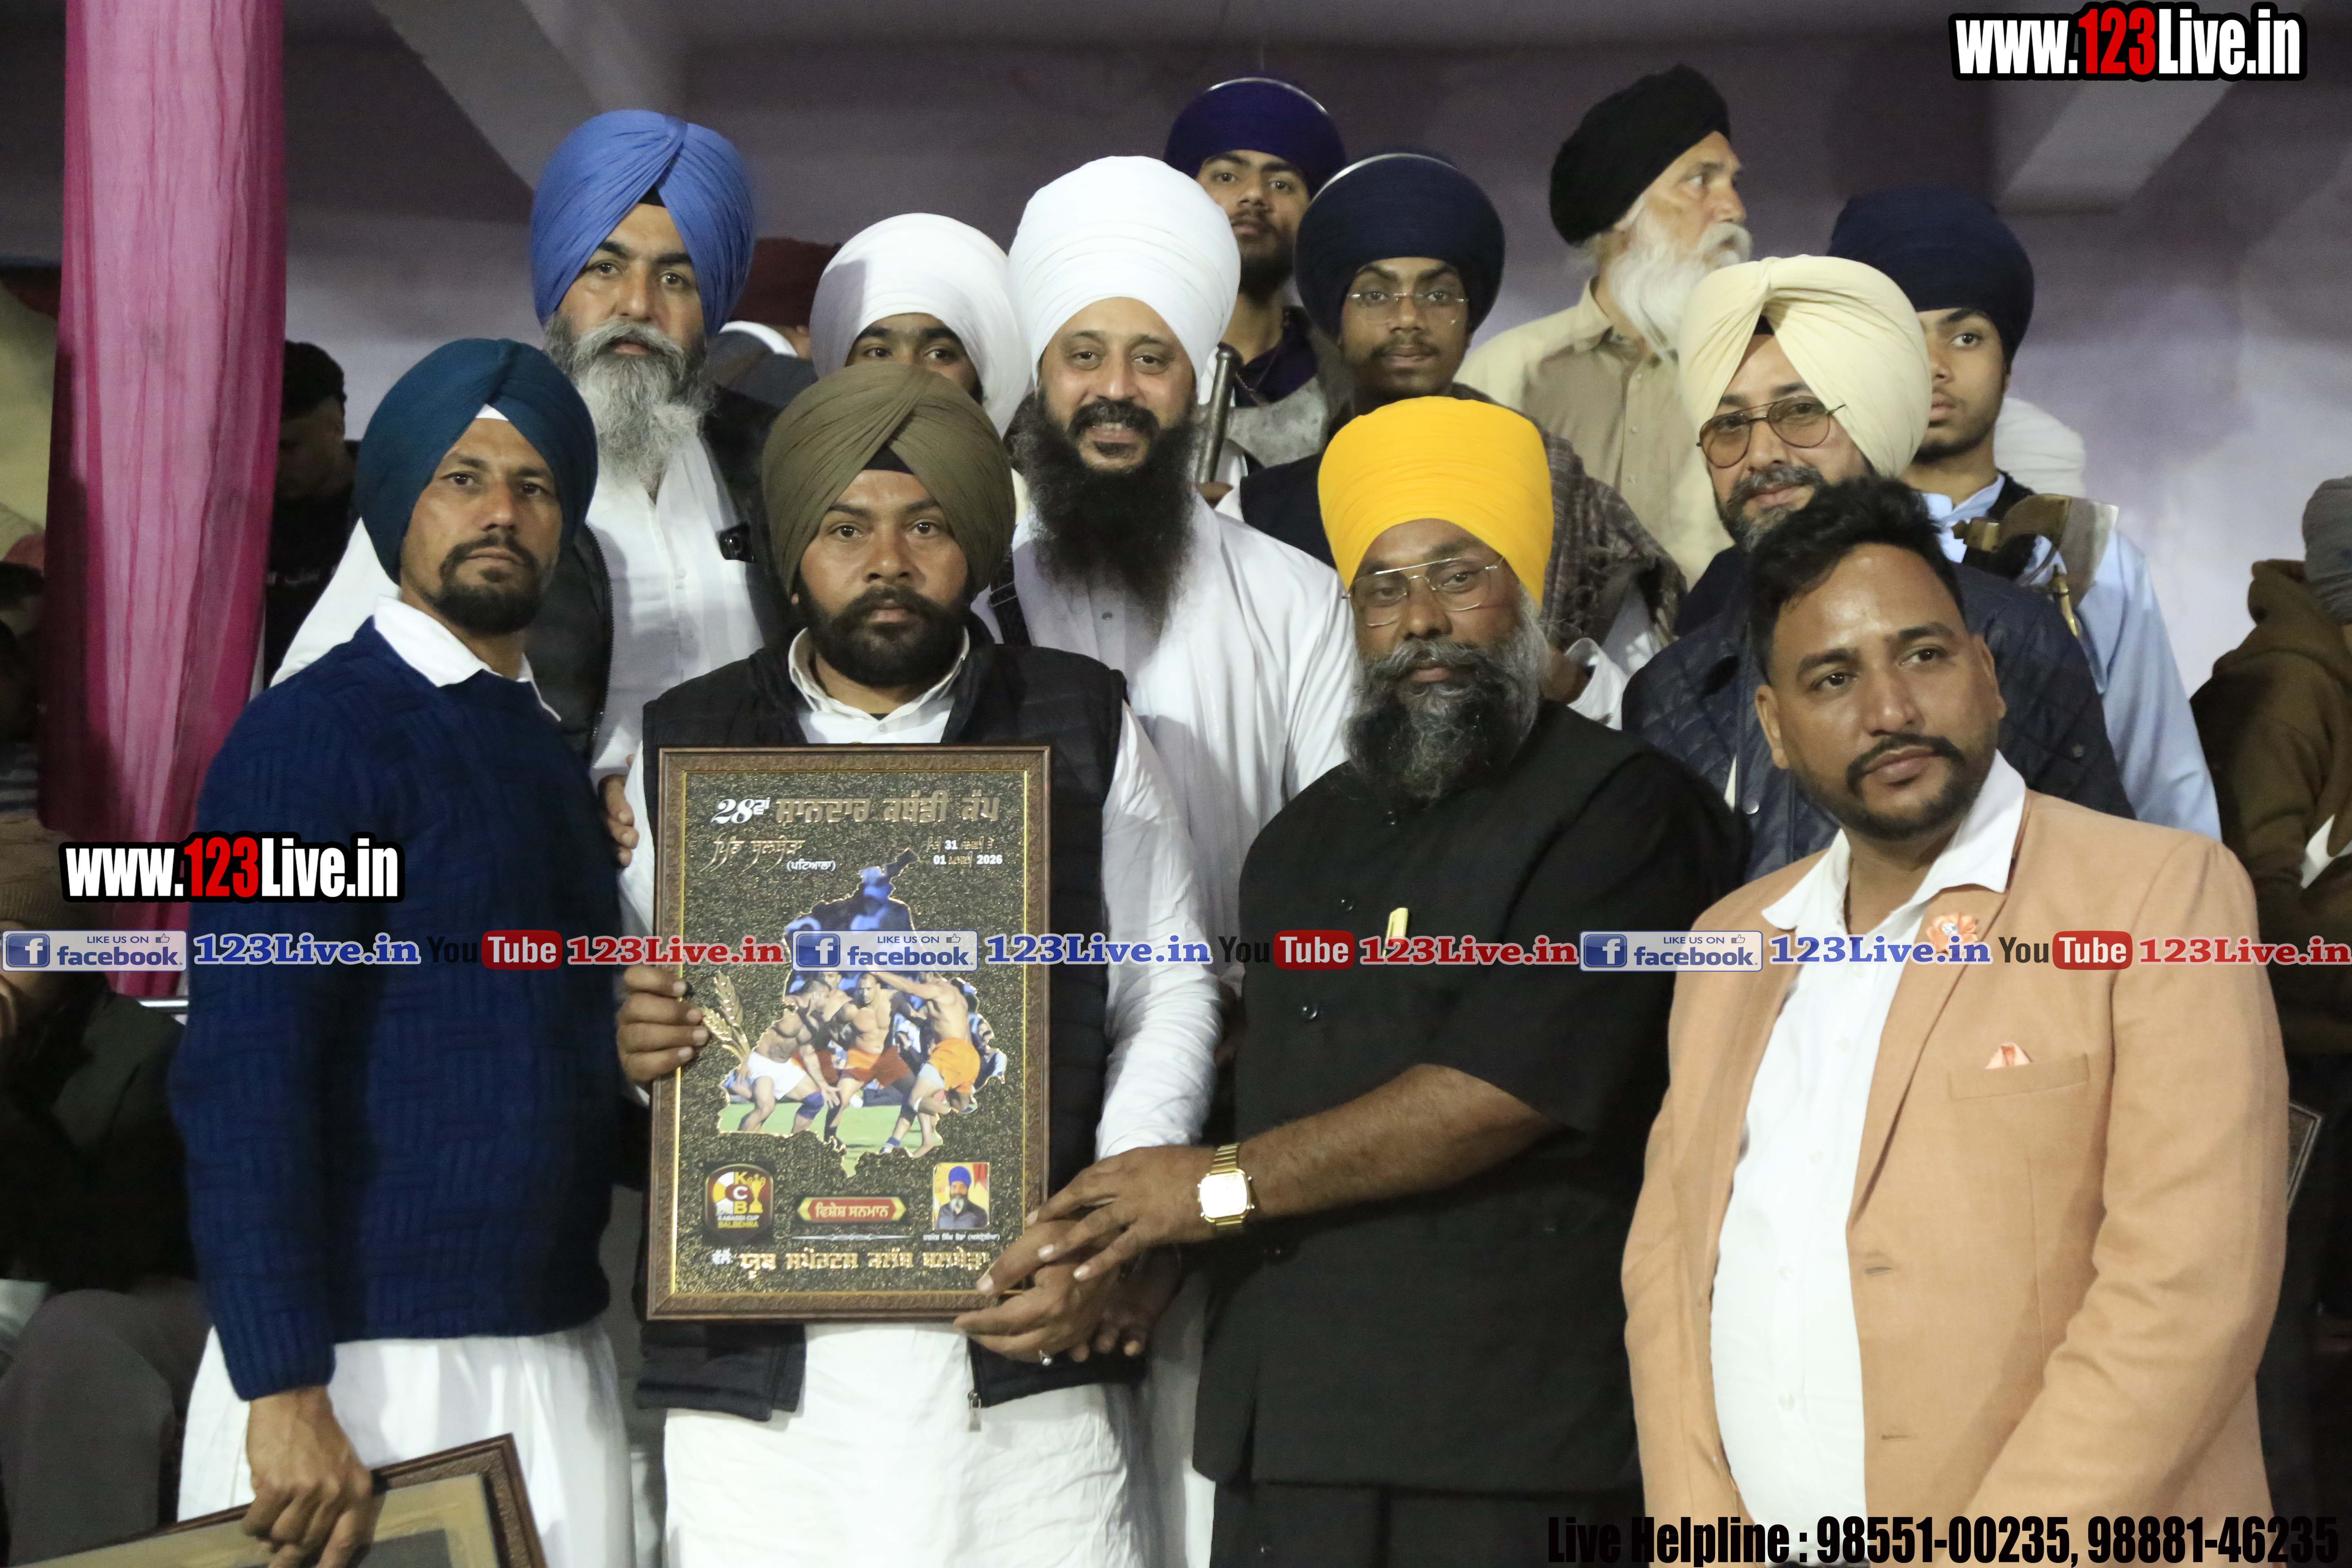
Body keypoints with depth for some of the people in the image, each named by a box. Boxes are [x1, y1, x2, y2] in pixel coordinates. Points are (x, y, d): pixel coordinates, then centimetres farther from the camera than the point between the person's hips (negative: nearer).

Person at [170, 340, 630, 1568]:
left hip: (561, 1358, 7)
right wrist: (281, 1392, -21)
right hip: (362, 1366, -7)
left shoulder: (554, 750, 12)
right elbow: (242, 1078, -17)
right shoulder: (315, 730, -10)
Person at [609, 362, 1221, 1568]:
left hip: (1027, 1347, -1)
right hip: (754, 1366, 1)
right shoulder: (684, 746, 12)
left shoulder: (1083, 726, 9)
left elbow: (1168, 997, 8)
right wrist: (628, 1045, -7)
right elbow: (621, 1012, 17)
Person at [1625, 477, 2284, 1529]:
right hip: (1748, 1526, 5)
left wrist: (1983, 1548, -18)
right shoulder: (1731, 942, 10)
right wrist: (1699, 1533, -6)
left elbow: (2188, 1289, -15)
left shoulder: (2160, 894, -8)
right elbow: (1668, 1254, 7)